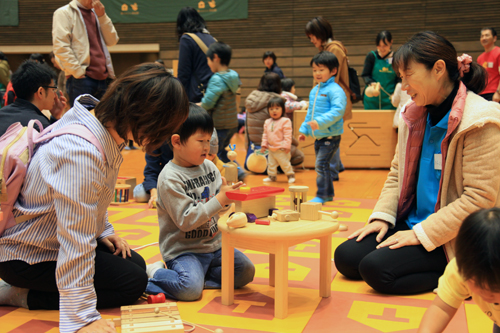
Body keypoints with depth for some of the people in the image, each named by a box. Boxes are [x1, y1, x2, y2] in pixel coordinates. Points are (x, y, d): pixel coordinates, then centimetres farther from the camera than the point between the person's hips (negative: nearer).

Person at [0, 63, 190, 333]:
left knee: (137, 264, 11)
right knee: (134, 283, -9)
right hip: (26, 256, -10)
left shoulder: (104, 124, -6)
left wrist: (104, 231, 7)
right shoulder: (81, 153, -37)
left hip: (53, 239, 10)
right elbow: (76, 243, -37)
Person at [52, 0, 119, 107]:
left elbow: (112, 41, 12)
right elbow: (60, 47, -10)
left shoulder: (96, 13, 21)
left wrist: (102, 16, 1)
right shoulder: (64, 13, 0)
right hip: (81, 79, -6)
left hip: (103, 77, 6)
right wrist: (78, 71, -16)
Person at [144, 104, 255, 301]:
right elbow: (186, 220, -21)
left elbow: (219, 208, 9)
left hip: (213, 244, 7)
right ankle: (155, 273, 1)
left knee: (246, 272, -2)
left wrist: (229, 197, -14)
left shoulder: (209, 167, 5)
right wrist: (219, 200, -23)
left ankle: (198, 274, 6)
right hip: (182, 249, -7)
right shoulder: (170, 178, -16)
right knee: (191, 290, -27)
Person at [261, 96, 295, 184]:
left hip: (281, 150, -6)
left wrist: (286, 146, -17)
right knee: (271, 164, 13)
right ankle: (271, 176, 27)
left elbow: (287, 135, -14)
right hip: (271, 149, 6)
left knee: (285, 163, 0)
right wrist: (264, 145, 9)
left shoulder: (285, 121, -12)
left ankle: (291, 175, 16)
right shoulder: (267, 122, 8)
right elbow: (265, 134, 14)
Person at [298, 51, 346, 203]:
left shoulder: (335, 90, -13)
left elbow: (338, 110, -25)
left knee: (321, 165, -12)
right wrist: (304, 130, 21)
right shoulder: (314, 91, 15)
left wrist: (320, 122, -33)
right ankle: (329, 193, 27)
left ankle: (321, 195, -3)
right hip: (318, 137, 9)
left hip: (330, 136, -9)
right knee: (322, 166, 15)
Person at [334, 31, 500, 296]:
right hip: (411, 223, 9)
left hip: (450, 239, -9)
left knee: (376, 268, -24)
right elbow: (397, 173, 14)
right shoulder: (414, 114, 7)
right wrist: (382, 216, -2)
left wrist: (421, 233, -21)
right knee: (345, 257, -5)